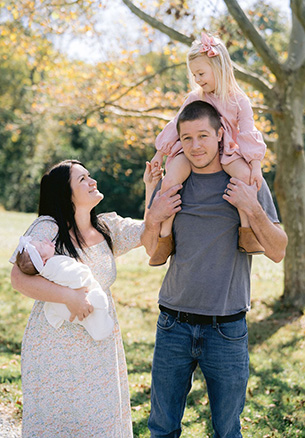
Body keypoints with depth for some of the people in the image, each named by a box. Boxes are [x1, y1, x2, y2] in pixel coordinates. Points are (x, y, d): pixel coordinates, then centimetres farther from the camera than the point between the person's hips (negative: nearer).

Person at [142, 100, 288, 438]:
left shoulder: (248, 182, -1)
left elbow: (277, 252, -3)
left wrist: (253, 209, -17)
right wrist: (153, 220, -7)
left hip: (227, 328, -2)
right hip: (173, 325, 2)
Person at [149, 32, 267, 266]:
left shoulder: (238, 101, 0)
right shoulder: (194, 98, 8)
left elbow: (248, 135, -4)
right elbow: (176, 126, 14)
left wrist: (256, 166, -15)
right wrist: (159, 154, 14)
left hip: (226, 152, -1)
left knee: (246, 175, -31)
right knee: (169, 181, -26)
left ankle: (246, 231, -18)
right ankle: (165, 237, -14)